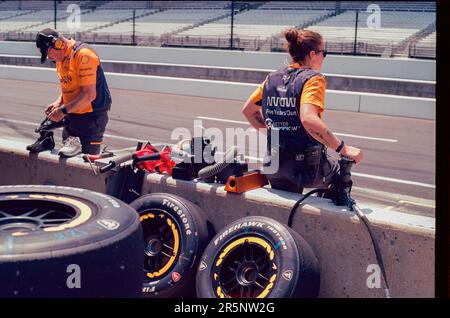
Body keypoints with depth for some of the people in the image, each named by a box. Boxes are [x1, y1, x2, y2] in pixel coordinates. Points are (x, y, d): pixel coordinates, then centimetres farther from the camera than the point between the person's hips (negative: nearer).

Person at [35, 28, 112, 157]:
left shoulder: (83, 54, -19)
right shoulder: (60, 57, 10)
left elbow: (89, 94, -23)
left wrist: (63, 110, -22)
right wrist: (58, 102, 1)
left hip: (91, 117, -9)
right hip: (72, 116, 9)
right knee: (67, 157, 11)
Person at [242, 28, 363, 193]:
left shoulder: (272, 78, 6)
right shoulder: (313, 79, -13)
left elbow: (248, 110, 16)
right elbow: (308, 118, -31)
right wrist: (343, 149, -28)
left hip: (274, 166, 6)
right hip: (306, 166, -5)